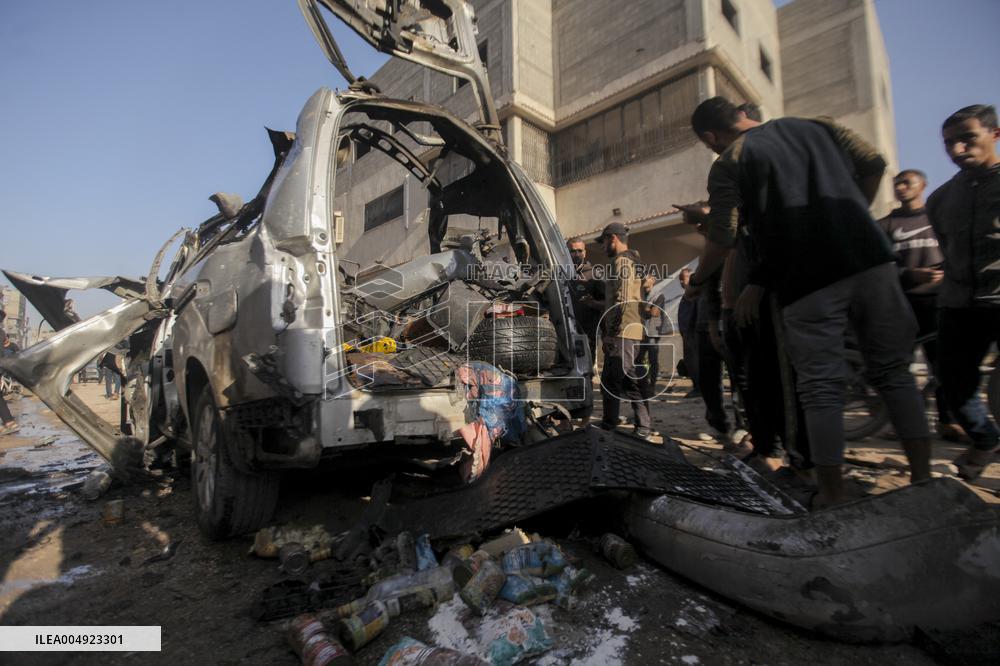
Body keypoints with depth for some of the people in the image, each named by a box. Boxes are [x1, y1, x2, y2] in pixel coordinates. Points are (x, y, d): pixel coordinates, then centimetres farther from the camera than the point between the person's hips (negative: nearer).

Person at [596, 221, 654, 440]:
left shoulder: (623, 261, -10)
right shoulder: (628, 261, 22)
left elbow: (622, 302, -19)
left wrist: (611, 333, -17)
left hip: (623, 334, -10)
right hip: (621, 334, 10)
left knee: (630, 381, -6)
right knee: (609, 379, 15)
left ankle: (644, 427, 2)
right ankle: (609, 423, 23)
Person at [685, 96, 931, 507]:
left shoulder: (728, 164, 1)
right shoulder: (816, 126, 17)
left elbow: (722, 239, -5)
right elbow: (873, 164, 15)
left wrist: (697, 281, 10)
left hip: (808, 281, -4)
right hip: (870, 259, 5)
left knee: (820, 388, 1)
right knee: (893, 371, 14)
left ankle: (831, 496, 6)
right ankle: (923, 477, 17)